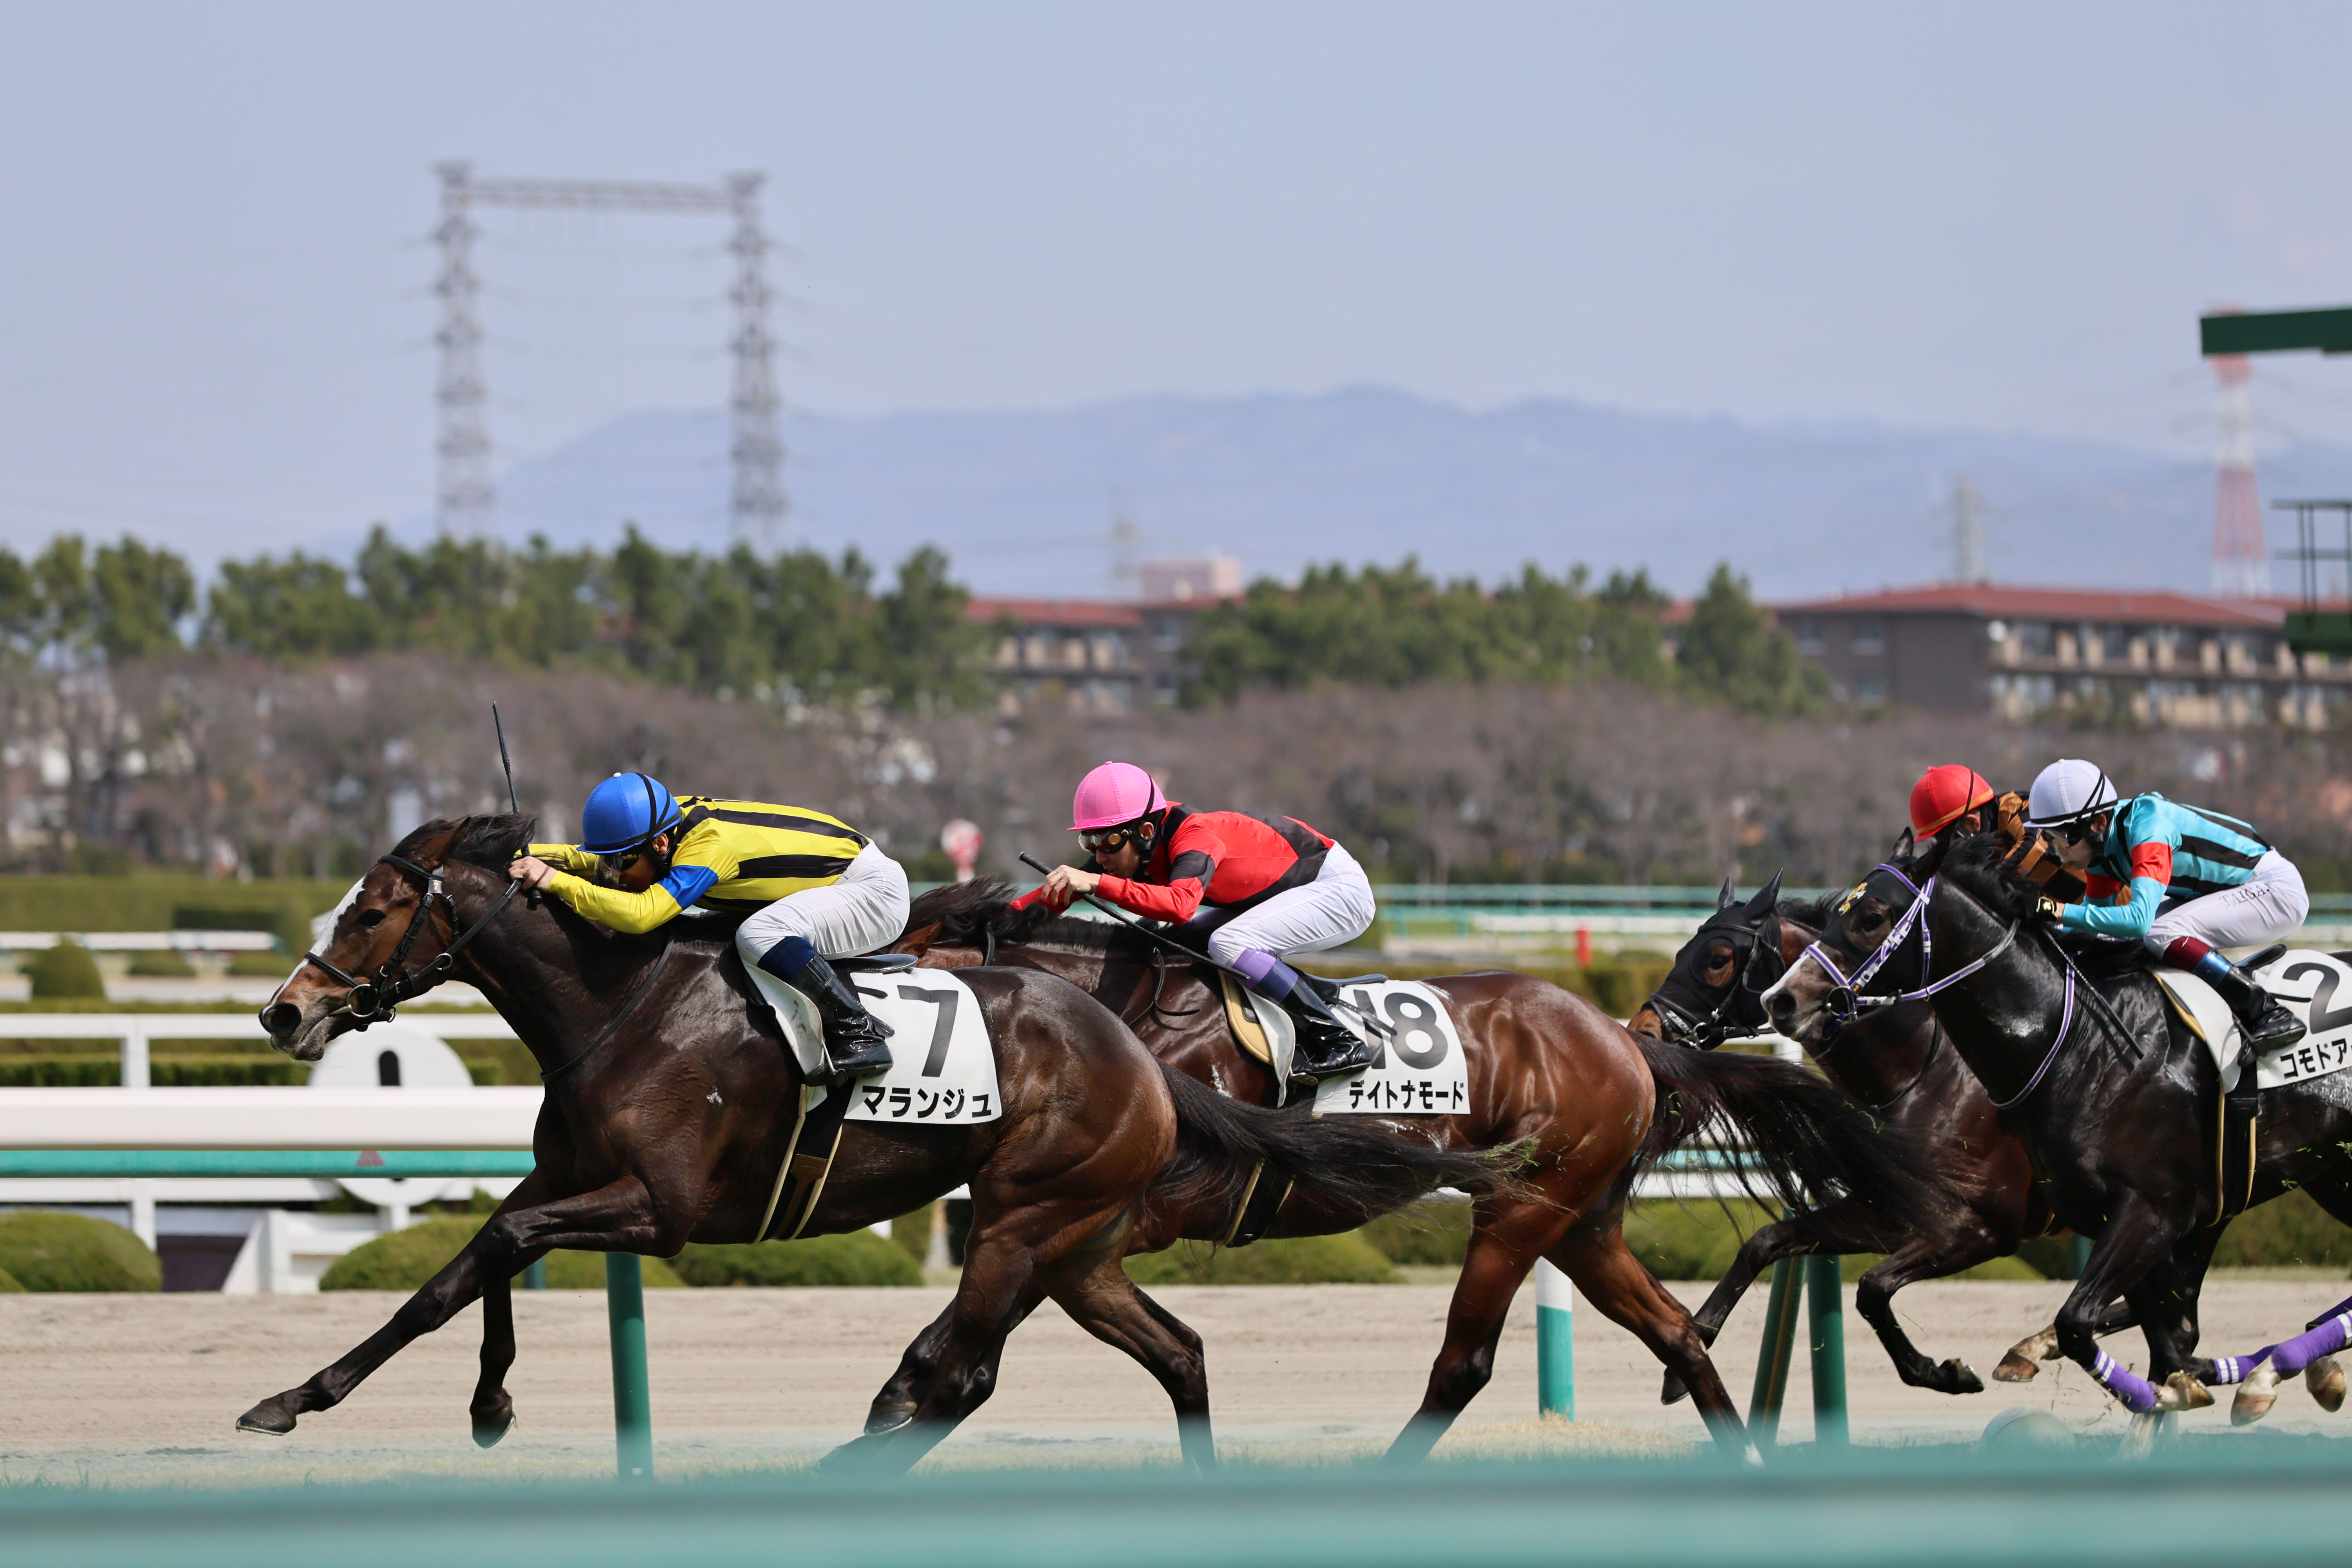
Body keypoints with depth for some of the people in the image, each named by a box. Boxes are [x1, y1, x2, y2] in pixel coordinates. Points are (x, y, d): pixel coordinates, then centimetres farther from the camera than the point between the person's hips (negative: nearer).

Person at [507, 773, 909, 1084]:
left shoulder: (707, 848, -31)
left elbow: (642, 914, -42)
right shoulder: (674, 818, -4)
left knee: (760, 933, -30)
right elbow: (593, 857, 10)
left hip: (876, 891, -10)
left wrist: (553, 880, -38)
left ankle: (861, 1035, -20)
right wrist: (529, 856, -6)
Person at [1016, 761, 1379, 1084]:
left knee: (1228, 944, -28)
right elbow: (1061, 892, -2)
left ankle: (1342, 1042, -22)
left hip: (1342, 889, -9)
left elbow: (1181, 903, -50)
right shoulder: (1127, 842, -6)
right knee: (1186, 943, 4)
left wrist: (1098, 883, -55)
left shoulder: (1195, 837, -31)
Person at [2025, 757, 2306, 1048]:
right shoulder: (2102, 843, -2)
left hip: (2276, 891, -10)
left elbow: (2139, 918, -39)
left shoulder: (2147, 829, -28)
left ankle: (2269, 1013, -21)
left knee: (2162, 936, -27)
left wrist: (2059, 912, -38)